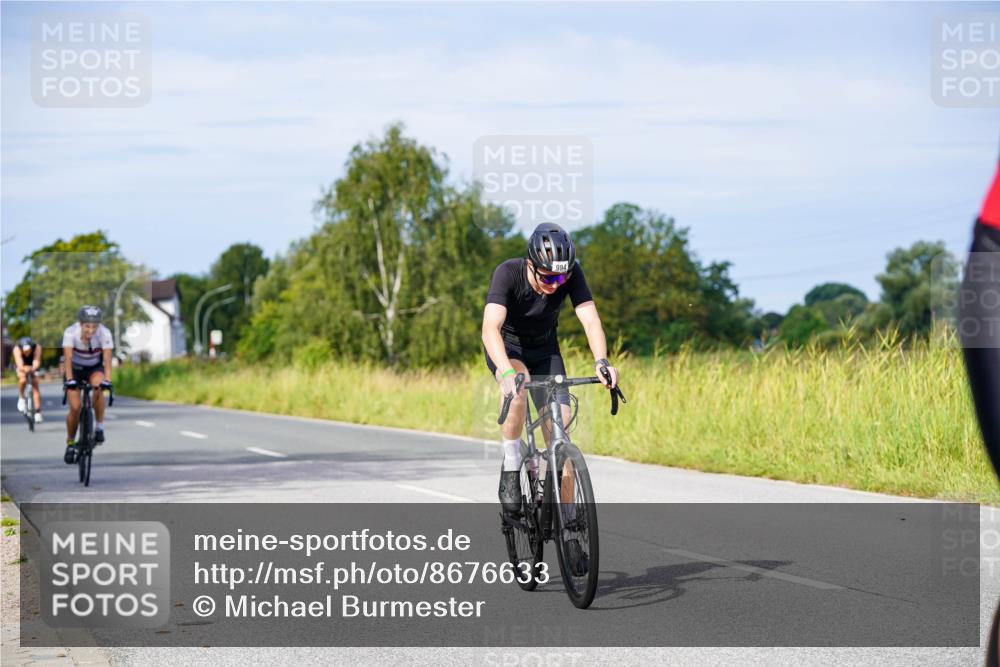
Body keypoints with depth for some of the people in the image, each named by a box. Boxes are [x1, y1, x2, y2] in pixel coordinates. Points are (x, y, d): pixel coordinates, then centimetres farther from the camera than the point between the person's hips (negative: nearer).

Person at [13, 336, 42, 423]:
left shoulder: (37, 348, -33)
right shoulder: (17, 349, -34)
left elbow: (37, 362, -40)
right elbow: (19, 364, -44)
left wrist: (33, 368, -63)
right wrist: (24, 368, -66)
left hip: (33, 368, 1)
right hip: (21, 367, -1)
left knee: (35, 387, -12)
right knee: (23, 380, -31)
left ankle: (38, 412, -8)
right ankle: (21, 398, -6)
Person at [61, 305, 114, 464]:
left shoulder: (104, 333, -27)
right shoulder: (71, 332, -28)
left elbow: (107, 360, -32)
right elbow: (68, 358, -34)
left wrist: (107, 380, -46)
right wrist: (69, 379, -47)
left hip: (94, 368, 0)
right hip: (75, 368, 0)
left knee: (98, 386, -34)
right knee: (75, 408, -11)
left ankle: (99, 427, -18)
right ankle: (70, 442, 13)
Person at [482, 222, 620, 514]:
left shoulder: (572, 274, -23)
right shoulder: (508, 273, -31)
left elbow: (590, 319, -31)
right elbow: (490, 328, -42)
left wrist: (601, 361, -50)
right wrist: (507, 372, -59)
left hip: (544, 348, 3)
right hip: (506, 346, -3)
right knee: (518, 386, -37)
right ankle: (511, 468, -19)